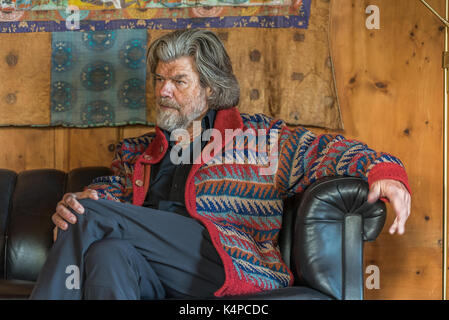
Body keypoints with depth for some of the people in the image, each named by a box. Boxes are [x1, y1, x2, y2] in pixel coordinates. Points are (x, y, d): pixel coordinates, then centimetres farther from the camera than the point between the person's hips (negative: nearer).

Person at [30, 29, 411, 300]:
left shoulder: (259, 138, 16)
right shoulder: (138, 152, 30)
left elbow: (330, 152, 7)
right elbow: (105, 194, 21)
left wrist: (384, 171, -15)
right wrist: (70, 205, -5)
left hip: (233, 263, -4)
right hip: (150, 274, 4)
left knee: (92, 219, -22)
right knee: (109, 252, -34)